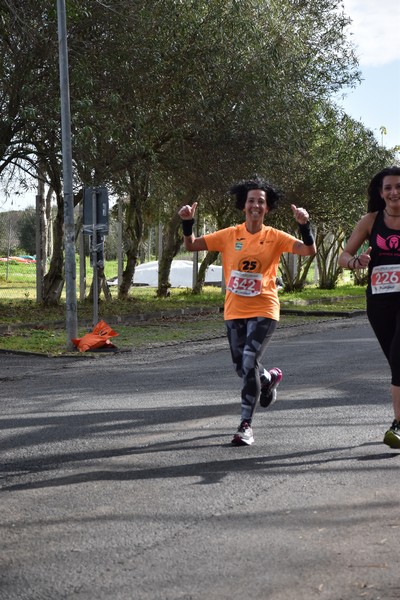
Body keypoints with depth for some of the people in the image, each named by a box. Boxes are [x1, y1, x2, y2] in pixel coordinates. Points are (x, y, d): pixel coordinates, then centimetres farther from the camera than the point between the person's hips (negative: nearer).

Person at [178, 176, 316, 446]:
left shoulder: (275, 237, -3)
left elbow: (309, 251, -10)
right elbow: (192, 246, 6)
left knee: (249, 363, -17)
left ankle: (246, 424, -5)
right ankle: (269, 379, 47)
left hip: (264, 310, -3)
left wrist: (304, 225, -26)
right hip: (234, 310, 4)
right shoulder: (230, 235, 3)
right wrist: (188, 223, -11)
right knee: (241, 367, 12)